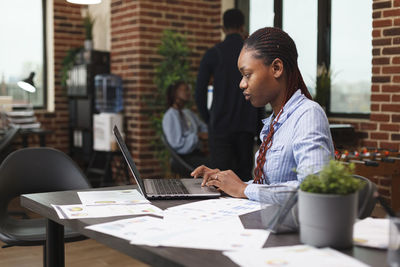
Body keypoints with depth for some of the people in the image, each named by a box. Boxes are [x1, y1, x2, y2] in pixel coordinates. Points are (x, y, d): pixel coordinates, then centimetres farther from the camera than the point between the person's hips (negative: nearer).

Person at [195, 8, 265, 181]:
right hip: (247, 126, 2)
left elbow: (199, 93, -2)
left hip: (220, 127, -2)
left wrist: (208, 120, 11)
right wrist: (259, 125, 13)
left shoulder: (212, 54, -2)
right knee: (245, 176, 12)